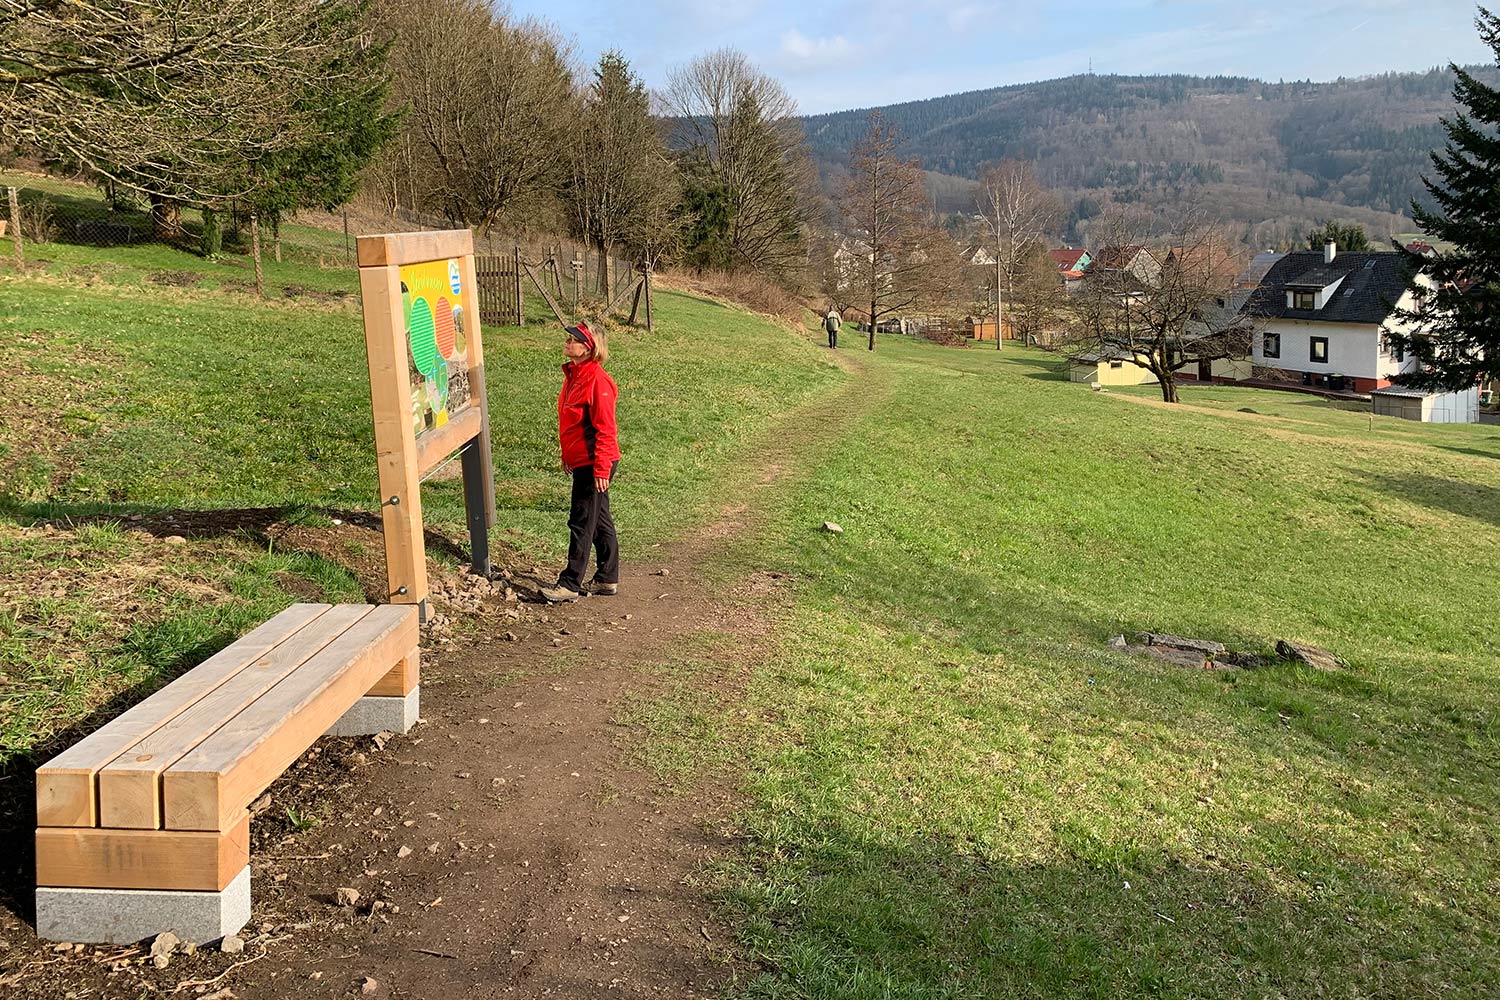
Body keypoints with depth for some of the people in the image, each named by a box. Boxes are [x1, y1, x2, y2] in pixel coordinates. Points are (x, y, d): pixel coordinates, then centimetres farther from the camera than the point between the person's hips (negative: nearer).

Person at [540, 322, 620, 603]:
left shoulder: (597, 380, -19)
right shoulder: (573, 374, 10)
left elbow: (605, 428, -21)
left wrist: (601, 467, -22)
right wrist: (567, 455, 22)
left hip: (594, 464, -10)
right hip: (580, 461, 10)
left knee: (581, 523, -2)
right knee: (599, 521, 15)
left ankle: (570, 584, 6)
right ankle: (607, 579, 25)